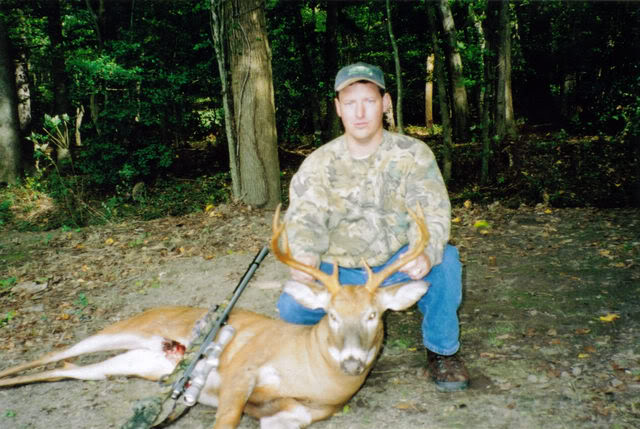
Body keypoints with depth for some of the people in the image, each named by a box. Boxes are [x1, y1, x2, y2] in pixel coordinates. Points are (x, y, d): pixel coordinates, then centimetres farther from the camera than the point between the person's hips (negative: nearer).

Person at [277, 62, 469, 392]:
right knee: (292, 306, -24)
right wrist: (304, 258, -36)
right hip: (340, 272, 1)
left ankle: (442, 350, -5)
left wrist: (426, 250, -40)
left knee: (444, 260, -31)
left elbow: (432, 210, -17)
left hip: (399, 264, -1)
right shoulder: (319, 163, -2)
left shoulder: (412, 154, -5)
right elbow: (303, 218, -12)